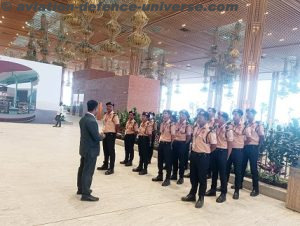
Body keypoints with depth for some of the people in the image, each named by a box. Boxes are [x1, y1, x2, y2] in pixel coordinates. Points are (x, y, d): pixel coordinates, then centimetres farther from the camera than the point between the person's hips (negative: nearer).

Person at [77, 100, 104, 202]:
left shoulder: (83, 119, 5)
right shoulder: (92, 121, -25)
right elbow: (97, 138, -25)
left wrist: (98, 135, 8)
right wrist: (102, 136, -4)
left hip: (84, 148, 10)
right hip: (91, 150, -10)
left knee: (82, 169, 20)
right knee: (88, 172, -1)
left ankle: (81, 189, 35)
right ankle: (86, 194, 8)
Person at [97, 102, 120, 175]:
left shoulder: (114, 115, -14)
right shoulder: (105, 115, 10)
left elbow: (117, 125, -16)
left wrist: (114, 133, -7)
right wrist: (104, 131, 9)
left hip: (111, 134, -8)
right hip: (105, 134, 8)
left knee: (111, 151, -2)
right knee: (105, 150, 17)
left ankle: (111, 168, 5)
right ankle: (105, 165, 32)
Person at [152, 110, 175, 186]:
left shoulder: (171, 124, -11)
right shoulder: (162, 123, 11)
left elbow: (173, 135, -15)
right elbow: (161, 132, 11)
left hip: (167, 144, -7)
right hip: (161, 143, 7)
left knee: (168, 161, 0)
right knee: (160, 160, 15)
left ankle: (167, 179, 10)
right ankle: (160, 176, 30)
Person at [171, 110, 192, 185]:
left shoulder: (187, 125, -9)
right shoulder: (177, 123, 7)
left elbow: (189, 137, -8)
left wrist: (185, 144, -6)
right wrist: (173, 140, 6)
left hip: (182, 143, -6)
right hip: (175, 142, 6)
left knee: (181, 160, 3)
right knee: (174, 159, 13)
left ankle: (181, 177, 15)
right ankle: (174, 174, 29)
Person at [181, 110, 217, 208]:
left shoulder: (210, 131, -18)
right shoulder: (196, 128, 5)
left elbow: (213, 146, -16)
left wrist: (205, 152, -5)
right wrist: (195, 149, 12)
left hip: (203, 156, -7)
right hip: (193, 154, 7)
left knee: (202, 178, 6)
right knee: (193, 176, 17)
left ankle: (201, 198, 21)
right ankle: (192, 194, 33)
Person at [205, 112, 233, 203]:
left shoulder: (228, 130, -11)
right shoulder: (216, 127, 6)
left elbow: (230, 145, -8)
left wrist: (227, 156, -8)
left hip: (222, 151, -6)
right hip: (214, 150, 6)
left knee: (222, 173, 3)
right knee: (214, 171, 16)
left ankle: (223, 194, 16)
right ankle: (213, 190, 31)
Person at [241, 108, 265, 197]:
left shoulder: (258, 125, -5)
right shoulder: (246, 124, 12)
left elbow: (262, 137, -5)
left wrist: (258, 146, -5)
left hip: (253, 148, -6)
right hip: (245, 147, 6)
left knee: (253, 168, -1)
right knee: (242, 166, 12)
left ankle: (256, 189, 10)